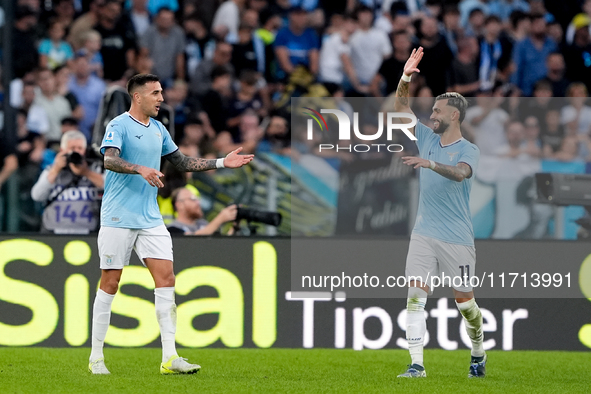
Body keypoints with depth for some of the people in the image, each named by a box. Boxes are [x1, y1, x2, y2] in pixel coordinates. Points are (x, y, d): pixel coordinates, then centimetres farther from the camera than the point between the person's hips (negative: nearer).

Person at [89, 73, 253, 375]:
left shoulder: (158, 129, 14)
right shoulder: (118, 126, -8)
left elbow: (182, 163, 23)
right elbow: (110, 159, -25)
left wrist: (222, 163, 17)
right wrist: (141, 169, -41)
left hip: (150, 219, 6)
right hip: (118, 219, -6)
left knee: (166, 278, -5)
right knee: (110, 283, -2)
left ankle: (169, 358, -7)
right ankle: (96, 357, 8)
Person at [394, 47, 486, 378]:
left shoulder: (469, 151, -6)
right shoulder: (428, 139, 10)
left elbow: (459, 173, -28)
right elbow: (402, 107, 11)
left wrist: (430, 163, -43)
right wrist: (406, 78, -5)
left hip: (457, 239, -4)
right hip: (424, 235, 4)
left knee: (464, 300, 5)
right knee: (416, 295, -10)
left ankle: (479, 355, 28)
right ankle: (417, 364, -12)